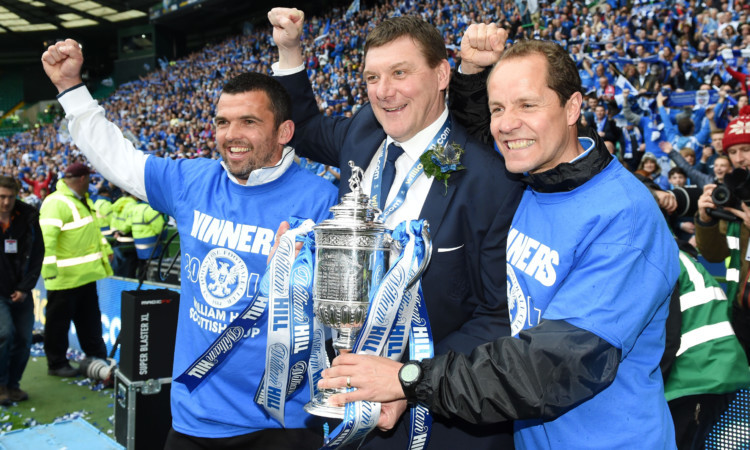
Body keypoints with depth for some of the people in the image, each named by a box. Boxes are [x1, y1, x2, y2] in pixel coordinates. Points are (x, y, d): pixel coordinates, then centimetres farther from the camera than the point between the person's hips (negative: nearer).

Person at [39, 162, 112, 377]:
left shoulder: (82, 200, 14)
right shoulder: (56, 203, -17)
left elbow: (93, 227, 28)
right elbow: (46, 238, -24)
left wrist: (105, 249, 29)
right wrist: (49, 268, -28)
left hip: (86, 273, 10)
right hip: (64, 276, -10)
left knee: (90, 318, 17)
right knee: (59, 320, 4)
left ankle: (97, 357, 27)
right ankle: (56, 364, 15)